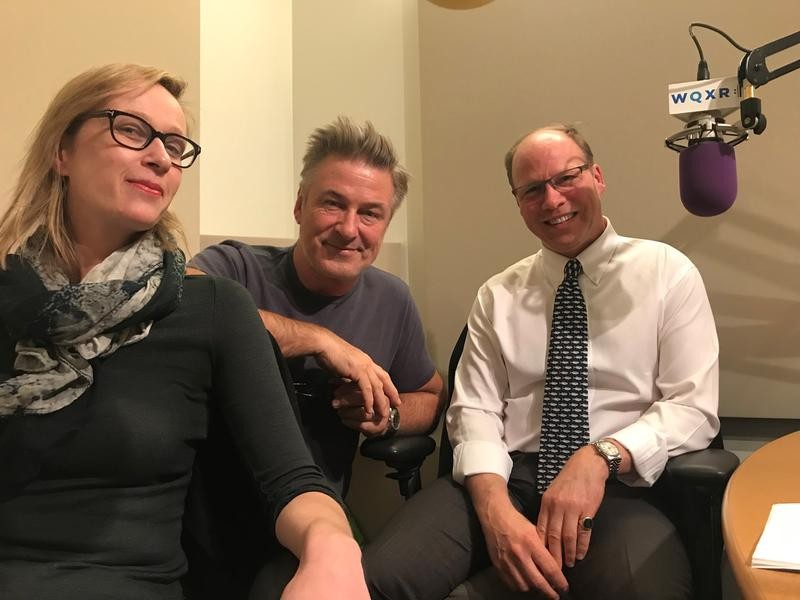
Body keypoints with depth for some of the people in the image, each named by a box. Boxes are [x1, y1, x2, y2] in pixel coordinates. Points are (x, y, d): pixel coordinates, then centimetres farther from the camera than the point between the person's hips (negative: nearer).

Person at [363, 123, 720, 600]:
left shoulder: (668, 273, 6)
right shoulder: (498, 296, 12)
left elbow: (694, 406, -2)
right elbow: (475, 409, 3)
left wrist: (601, 456, -20)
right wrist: (495, 506, -17)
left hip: (620, 483, -1)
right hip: (508, 475, 2)